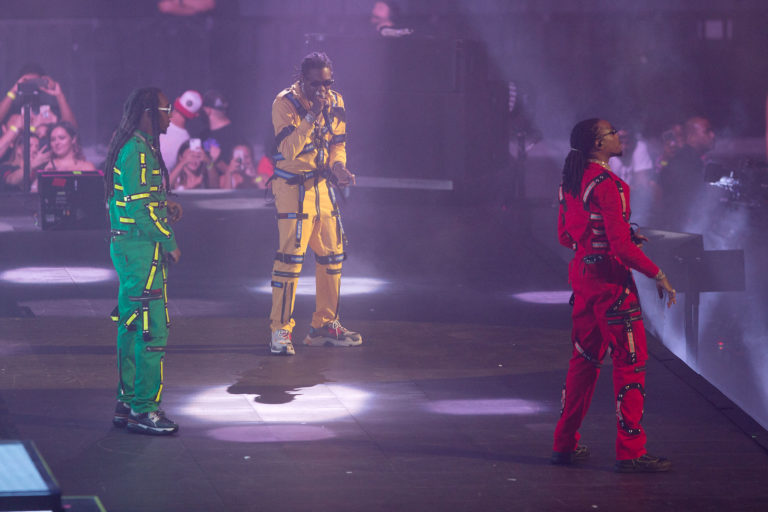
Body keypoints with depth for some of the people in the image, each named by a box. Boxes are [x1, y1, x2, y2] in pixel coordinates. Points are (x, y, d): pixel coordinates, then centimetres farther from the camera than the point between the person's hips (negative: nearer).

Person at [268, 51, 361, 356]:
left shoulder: (335, 102, 4)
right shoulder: (285, 102, -15)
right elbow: (289, 149, -25)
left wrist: (338, 168, -7)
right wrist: (312, 116, -32)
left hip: (322, 185, 7)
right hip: (292, 186, -7)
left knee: (332, 256, 11)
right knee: (291, 256, -12)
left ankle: (324, 325, 24)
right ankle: (280, 331, -7)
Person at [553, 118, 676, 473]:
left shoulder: (570, 182, 9)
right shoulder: (606, 184, -19)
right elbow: (620, 244, -23)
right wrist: (657, 275, -17)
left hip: (581, 271, 9)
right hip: (610, 279, -9)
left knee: (585, 357, 17)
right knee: (631, 362, -3)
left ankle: (565, 443, 21)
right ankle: (630, 452, -2)